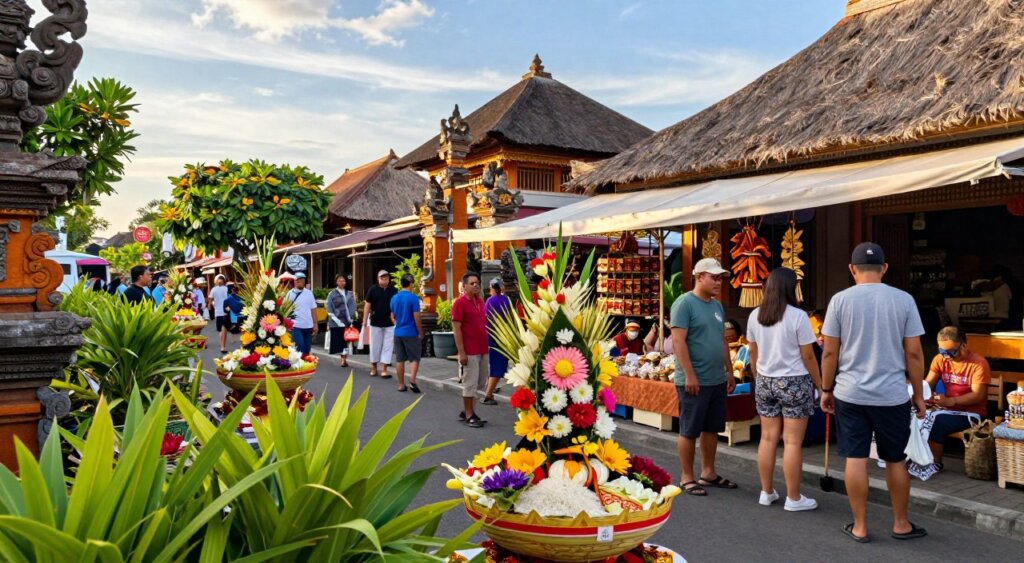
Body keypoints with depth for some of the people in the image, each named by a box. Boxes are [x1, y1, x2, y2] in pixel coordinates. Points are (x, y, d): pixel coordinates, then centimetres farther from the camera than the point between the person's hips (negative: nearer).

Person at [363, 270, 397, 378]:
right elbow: (367, 305, 1)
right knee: (375, 345, 9)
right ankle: (373, 367, 23)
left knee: (387, 346, -1)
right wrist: (365, 320, -3)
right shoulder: (373, 290, -1)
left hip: (390, 324, 1)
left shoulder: (394, 290, 2)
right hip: (375, 323, 0)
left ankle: (384, 369, 3)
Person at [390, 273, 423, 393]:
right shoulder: (413, 298, -12)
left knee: (400, 359, 10)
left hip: (398, 333, 5)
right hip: (411, 333, -5)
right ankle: (412, 381, -12)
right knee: (414, 358, 3)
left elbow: (392, 317, 15)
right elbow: (417, 318, -12)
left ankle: (401, 385, 14)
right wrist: (420, 333, -3)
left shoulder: (394, 298, 7)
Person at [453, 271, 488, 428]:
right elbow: (456, 329, -14)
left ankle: (466, 411, 26)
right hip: (469, 352, -8)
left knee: (480, 382, 14)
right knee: (470, 384, -1)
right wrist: (461, 352, -18)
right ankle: (469, 415, 10)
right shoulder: (460, 303, -10)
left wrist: (486, 345, 16)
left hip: (482, 350, 8)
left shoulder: (480, 301, 12)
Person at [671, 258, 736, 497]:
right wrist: (689, 375, -20)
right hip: (694, 381, -8)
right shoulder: (685, 303, -11)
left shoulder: (717, 306, 14)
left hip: (717, 380, 8)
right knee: (689, 431, 2)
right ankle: (687, 478, 12)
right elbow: (678, 341, -17)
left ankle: (708, 473, 27)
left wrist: (729, 371, 18)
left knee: (711, 429, 15)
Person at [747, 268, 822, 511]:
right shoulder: (797, 316, -14)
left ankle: (766, 492, 20)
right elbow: (808, 356, -10)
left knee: (768, 438, 11)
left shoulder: (755, 316, 2)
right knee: (793, 441, 2)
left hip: (765, 382, 5)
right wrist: (820, 384, 2)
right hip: (794, 383, -5)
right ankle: (793, 498, 9)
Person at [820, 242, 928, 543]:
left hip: (850, 394, -1)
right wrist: (918, 394, 9)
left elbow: (829, 352, -2)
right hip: (892, 395, 1)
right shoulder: (903, 299, -2)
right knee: (895, 461, 14)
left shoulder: (841, 299, -4)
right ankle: (901, 524, 27)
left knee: (856, 459, 5)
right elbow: (914, 352, -1)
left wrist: (826, 389, 9)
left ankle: (860, 526, 14)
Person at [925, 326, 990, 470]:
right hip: (948, 410, 5)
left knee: (936, 422, -29)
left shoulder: (978, 363, -13)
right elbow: (928, 384, 0)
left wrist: (950, 401, -33)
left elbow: (978, 395, -19)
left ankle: (936, 463, -10)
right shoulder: (940, 359, 3)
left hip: (971, 413, -5)